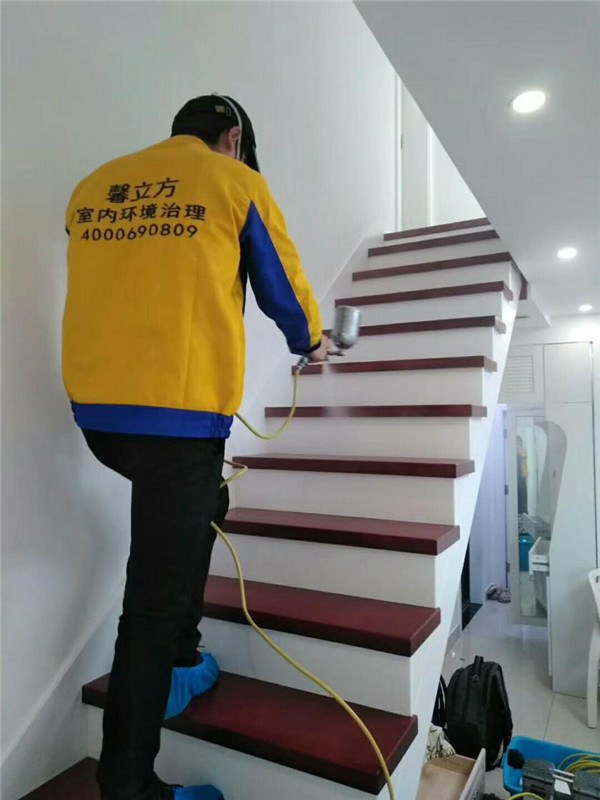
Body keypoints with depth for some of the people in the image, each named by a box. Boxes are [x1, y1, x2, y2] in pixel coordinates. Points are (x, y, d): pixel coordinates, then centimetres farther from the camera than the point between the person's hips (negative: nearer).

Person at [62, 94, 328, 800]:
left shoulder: (92, 187, 18)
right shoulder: (237, 184, 4)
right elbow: (283, 287, 11)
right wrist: (311, 342, 31)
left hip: (94, 404, 7)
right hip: (179, 409, -6)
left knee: (197, 506, 28)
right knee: (156, 591, 3)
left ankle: (177, 662, 33)